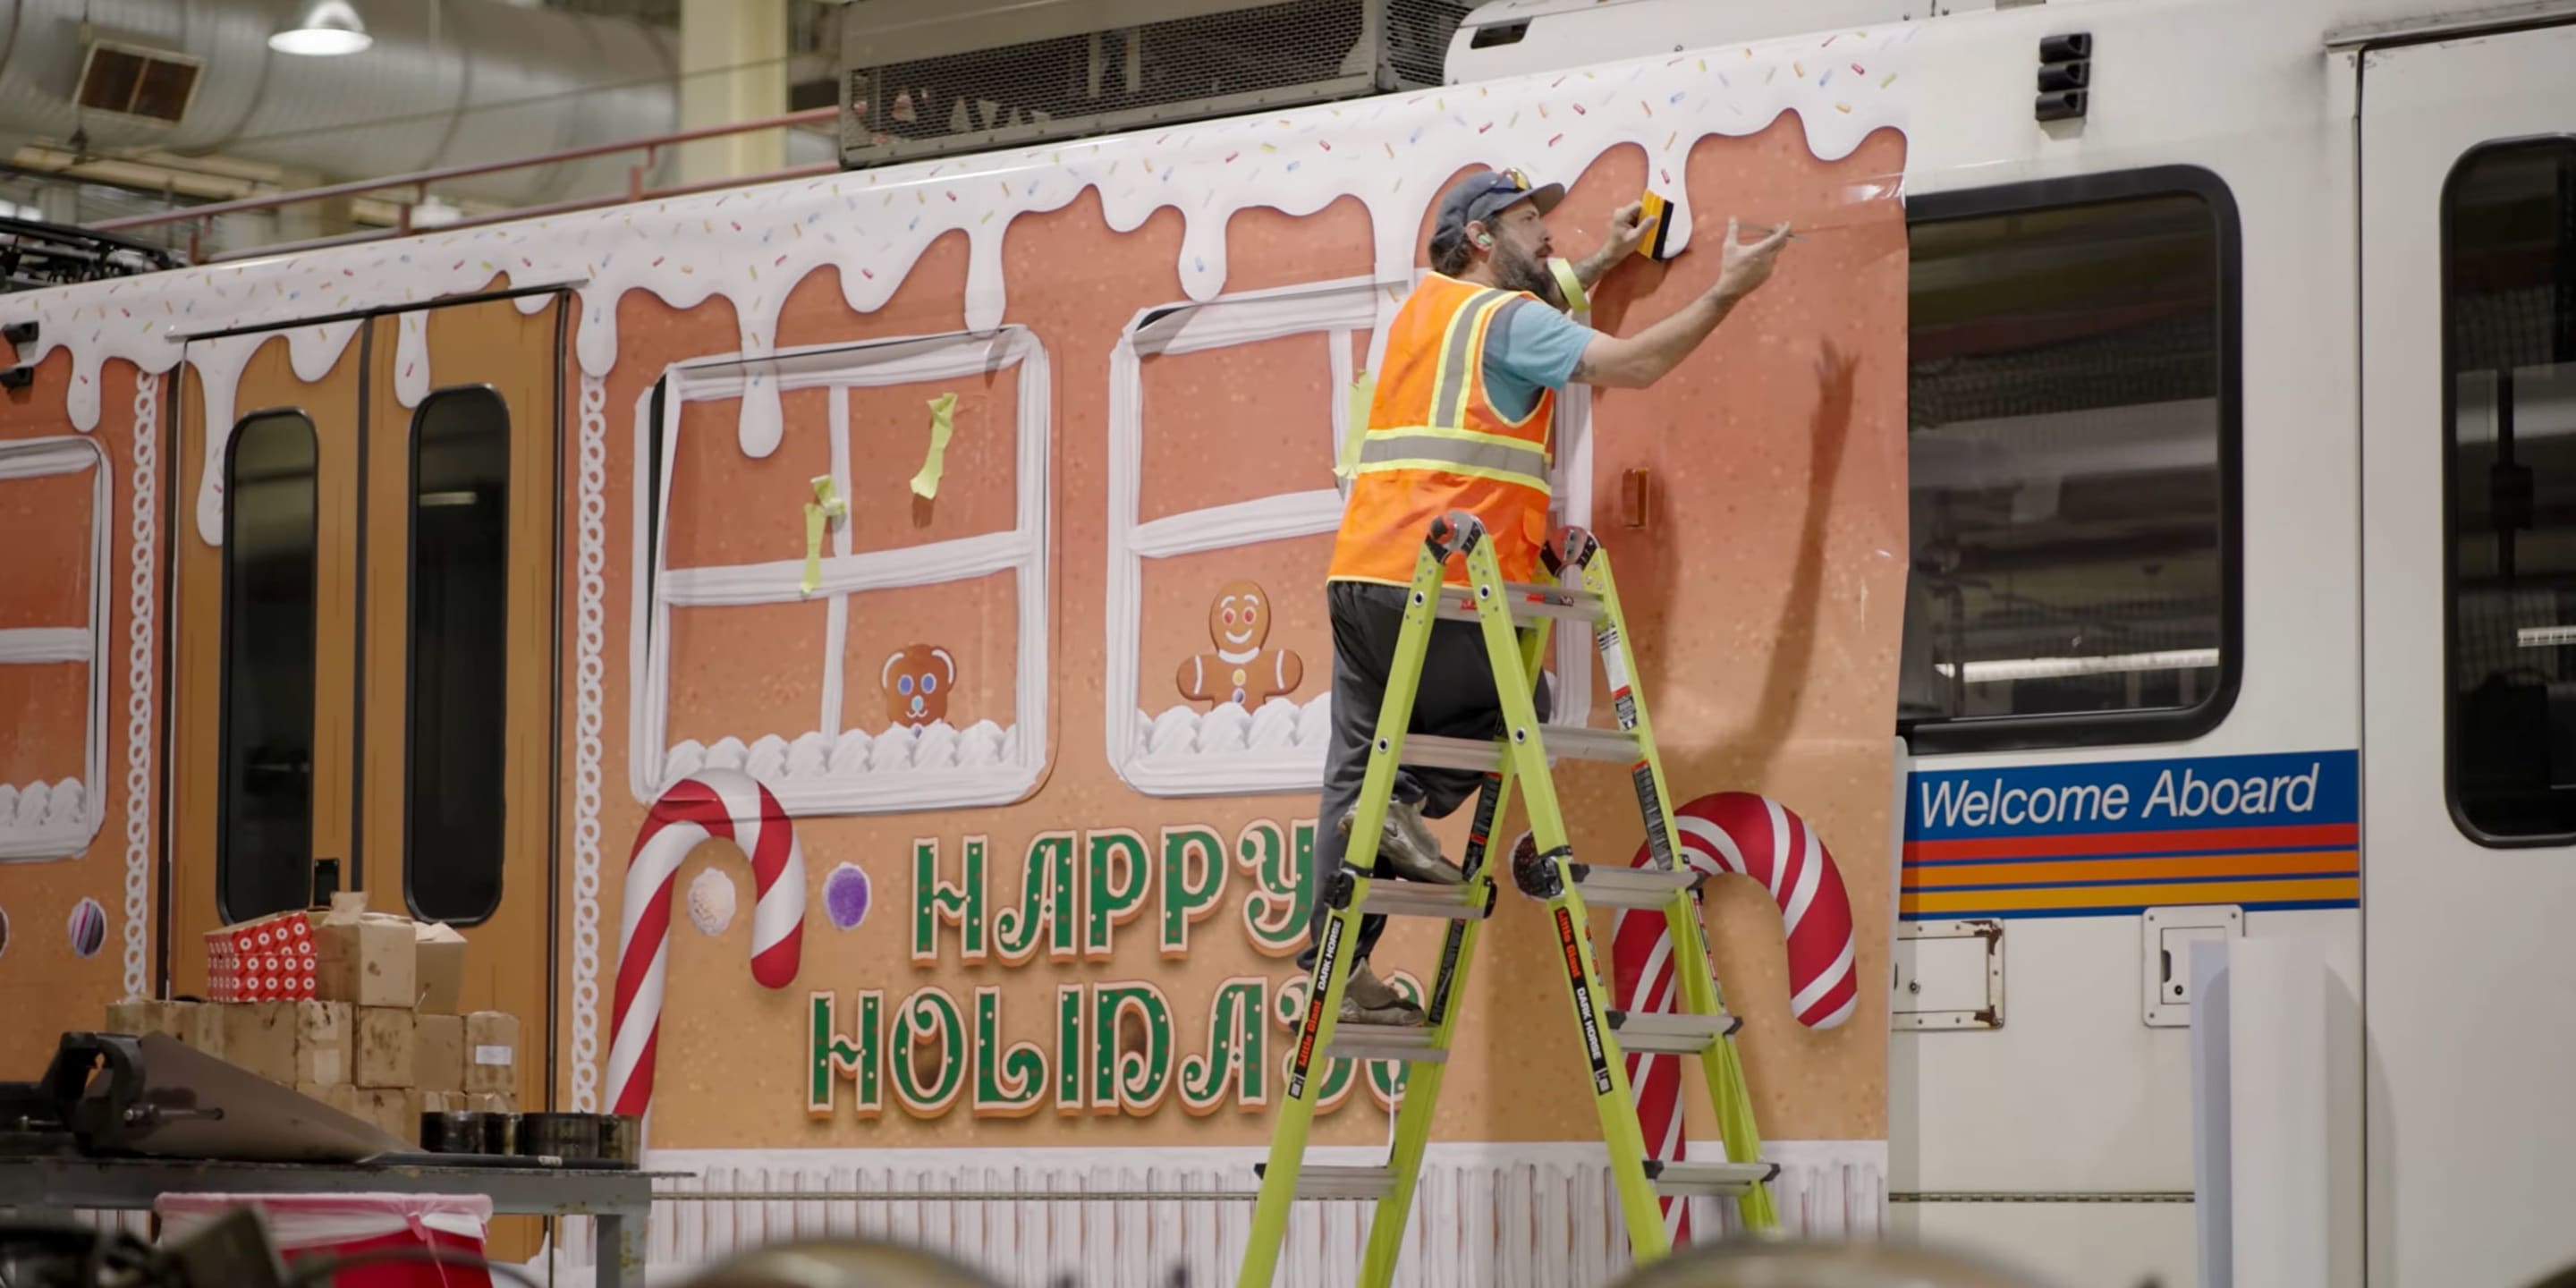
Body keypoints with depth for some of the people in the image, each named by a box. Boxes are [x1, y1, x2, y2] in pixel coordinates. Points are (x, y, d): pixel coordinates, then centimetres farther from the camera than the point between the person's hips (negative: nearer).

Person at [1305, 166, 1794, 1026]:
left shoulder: (1428, 305, 24)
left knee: (1358, 772, 6)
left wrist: (1604, 264, 50)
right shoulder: (1504, 317, -2)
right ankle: (1408, 800, -8)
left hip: (1360, 574, 8)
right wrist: (1727, 291, -4)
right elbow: (1631, 364, -11)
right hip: (1441, 586, -8)